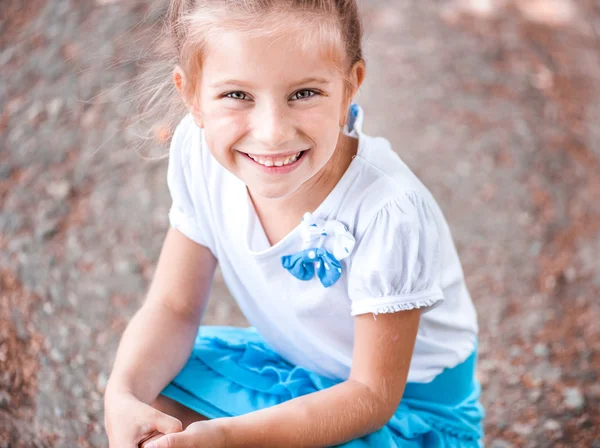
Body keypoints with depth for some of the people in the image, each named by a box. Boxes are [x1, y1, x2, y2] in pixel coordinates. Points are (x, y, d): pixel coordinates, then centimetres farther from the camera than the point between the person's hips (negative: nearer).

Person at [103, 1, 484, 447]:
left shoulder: (389, 212, -35)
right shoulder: (199, 150, -19)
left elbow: (373, 396, -25)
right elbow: (174, 307, -8)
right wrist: (124, 395, -28)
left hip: (405, 403, -5)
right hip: (289, 363, 5)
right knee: (145, 405, -11)